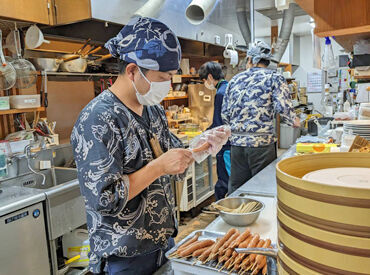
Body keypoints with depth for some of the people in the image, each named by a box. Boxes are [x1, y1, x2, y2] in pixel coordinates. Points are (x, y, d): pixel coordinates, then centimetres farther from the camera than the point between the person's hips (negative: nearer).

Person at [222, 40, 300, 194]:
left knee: (236, 190, 14)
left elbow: (225, 114, 9)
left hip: (236, 142, 4)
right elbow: (283, 108, -14)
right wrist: (294, 122, 5)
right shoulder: (274, 78, 0)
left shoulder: (235, 80, 11)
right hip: (261, 143, -4)